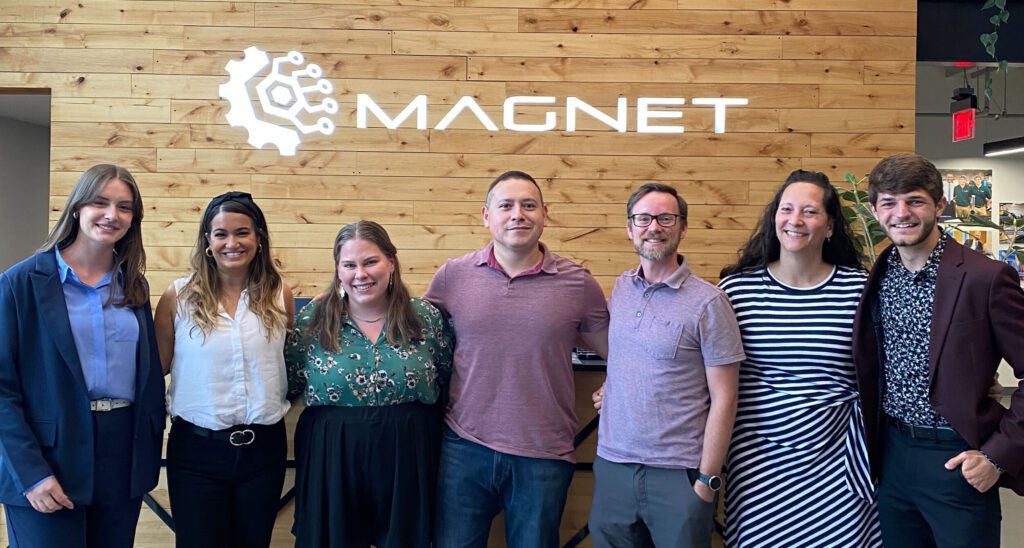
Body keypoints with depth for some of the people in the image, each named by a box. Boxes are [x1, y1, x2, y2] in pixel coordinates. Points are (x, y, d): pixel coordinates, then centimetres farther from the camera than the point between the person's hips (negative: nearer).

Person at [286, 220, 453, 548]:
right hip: (331, 462, 0)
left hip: (407, 461, 1)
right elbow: (288, 386, 6)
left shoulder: (426, 318, -2)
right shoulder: (312, 320, -2)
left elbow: (448, 384, 8)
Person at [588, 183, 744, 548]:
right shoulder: (620, 289, 5)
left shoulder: (708, 303, -10)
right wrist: (612, 385, 3)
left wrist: (707, 480, -10)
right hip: (612, 466, 5)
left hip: (678, 474, -4)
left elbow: (723, 400, -9)